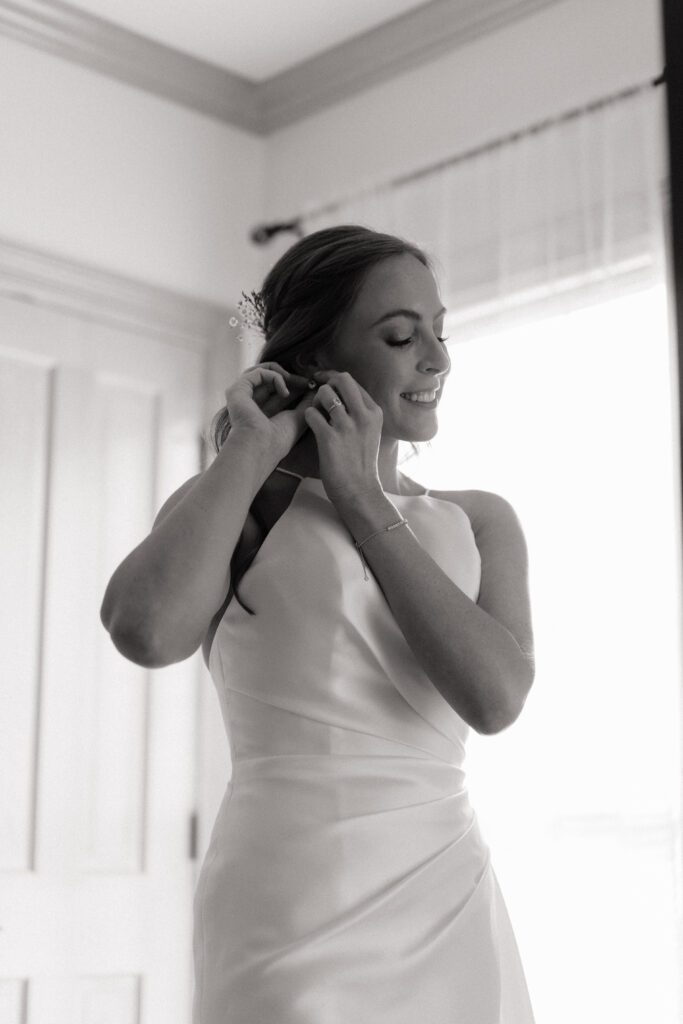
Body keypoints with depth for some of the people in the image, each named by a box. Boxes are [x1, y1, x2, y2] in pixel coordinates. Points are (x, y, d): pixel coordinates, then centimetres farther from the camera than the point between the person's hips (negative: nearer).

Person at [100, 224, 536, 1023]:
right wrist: (249, 451, -7)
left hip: (453, 906, 4)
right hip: (293, 906, -3)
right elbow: (146, 630, -20)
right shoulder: (236, 505, 1)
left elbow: (496, 695, -9)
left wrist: (363, 498, -6)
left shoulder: (479, 521, 9)